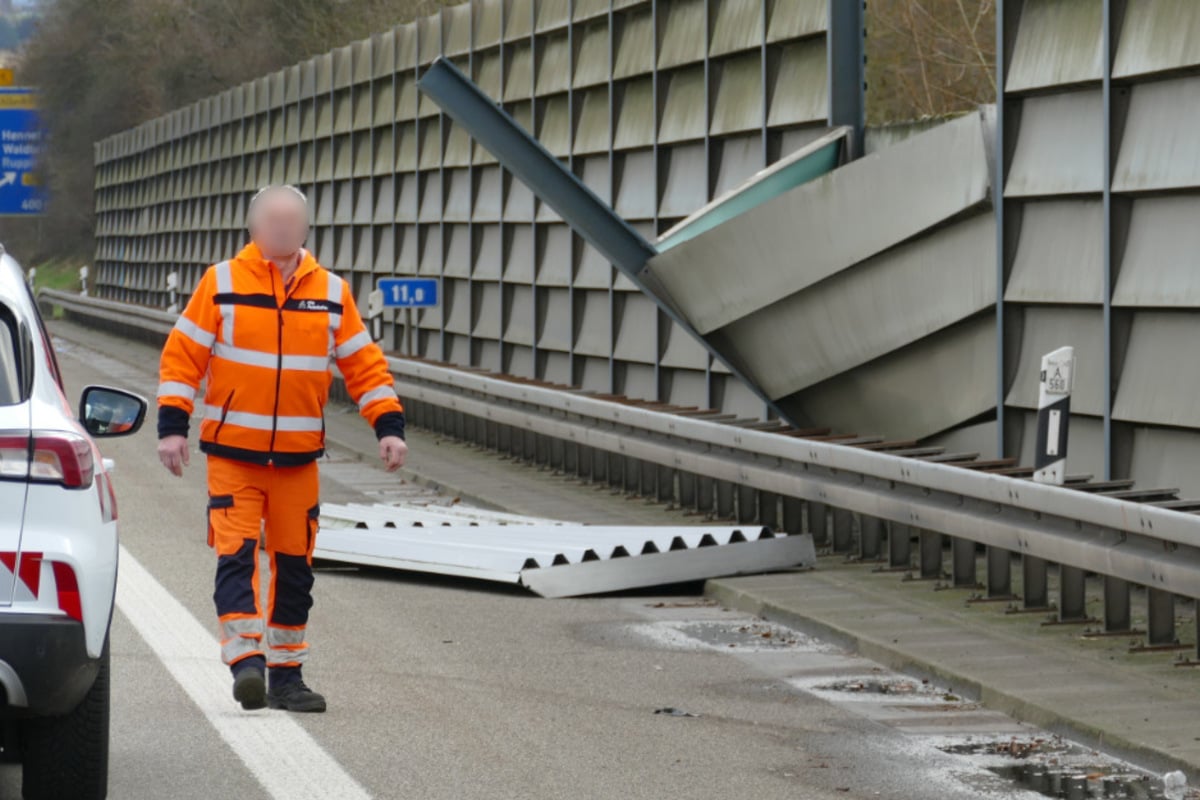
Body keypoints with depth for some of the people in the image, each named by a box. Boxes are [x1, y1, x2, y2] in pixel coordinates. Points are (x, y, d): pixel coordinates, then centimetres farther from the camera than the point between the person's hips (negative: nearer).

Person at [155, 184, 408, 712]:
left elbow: (364, 365, 9)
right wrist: (172, 426, -9)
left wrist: (389, 426, -1)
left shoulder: (332, 293, 4)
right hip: (232, 453, -3)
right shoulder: (221, 283, -3)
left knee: (295, 562, 8)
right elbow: (182, 356, -1)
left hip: (299, 456, 3)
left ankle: (285, 673, 17)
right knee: (237, 553, -15)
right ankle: (246, 659, -18)